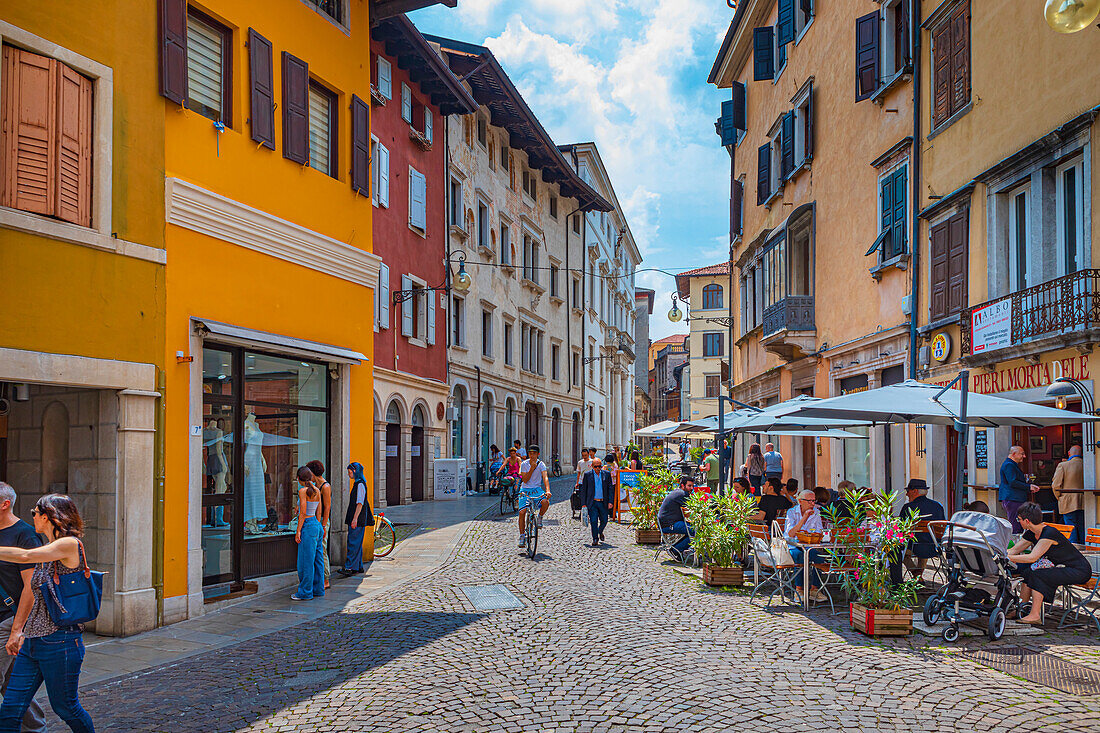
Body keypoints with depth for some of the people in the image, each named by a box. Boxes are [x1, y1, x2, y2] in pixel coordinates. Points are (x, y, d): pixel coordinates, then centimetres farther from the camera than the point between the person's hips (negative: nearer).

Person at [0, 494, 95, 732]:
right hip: (32, 641, 8)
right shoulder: (45, 554, 14)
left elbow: (26, 556, -24)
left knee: (65, 707, 6)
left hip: (60, 641, -8)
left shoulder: (70, 544, -12)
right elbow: (31, 592, 21)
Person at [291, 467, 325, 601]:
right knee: (317, 559, 13)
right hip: (316, 525, 8)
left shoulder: (303, 491, -12)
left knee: (306, 561, -2)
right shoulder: (317, 491, 9)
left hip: (307, 526, -8)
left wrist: (298, 531, -12)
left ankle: (305, 592, 3)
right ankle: (318, 590, 19)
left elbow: (303, 512, -15)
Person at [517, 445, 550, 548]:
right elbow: (525, 480, -8)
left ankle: (540, 517, 1)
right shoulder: (524, 464, -2)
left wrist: (547, 490, -34)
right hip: (525, 490, 0)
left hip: (537, 489, 0)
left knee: (546, 502, -31)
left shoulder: (541, 464, -4)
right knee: (522, 512, -15)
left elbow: (545, 478, -17)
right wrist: (532, 469, -19)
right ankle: (522, 536, 0)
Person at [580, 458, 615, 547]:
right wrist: (584, 503, -1)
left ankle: (600, 532, 38)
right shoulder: (588, 475, 1)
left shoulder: (606, 474, 5)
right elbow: (583, 489, 4)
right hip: (592, 503, -2)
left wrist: (611, 502, -4)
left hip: (603, 503, 2)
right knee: (593, 521, -6)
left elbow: (611, 489, 5)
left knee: (604, 520, 8)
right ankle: (595, 540, 4)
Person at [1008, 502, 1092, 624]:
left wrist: (1007, 558, -29)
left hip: (1080, 571, -9)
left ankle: (1035, 615, -19)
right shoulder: (1031, 534, 2)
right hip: (1061, 567, 9)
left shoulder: (1049, 533, -26)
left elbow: (1032, 557, -31)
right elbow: (1013, 550, 5)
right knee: (1027, 572, -5)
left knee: (1037, 575, -23)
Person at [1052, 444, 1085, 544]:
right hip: (1083, 504, 4)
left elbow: (1055, 485, -10)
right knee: (1083, 532, 12)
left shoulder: (1062, 465, -10)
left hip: (1069, 504, -4)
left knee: (1072, 533, -1)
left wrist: (1059, 497, 5)